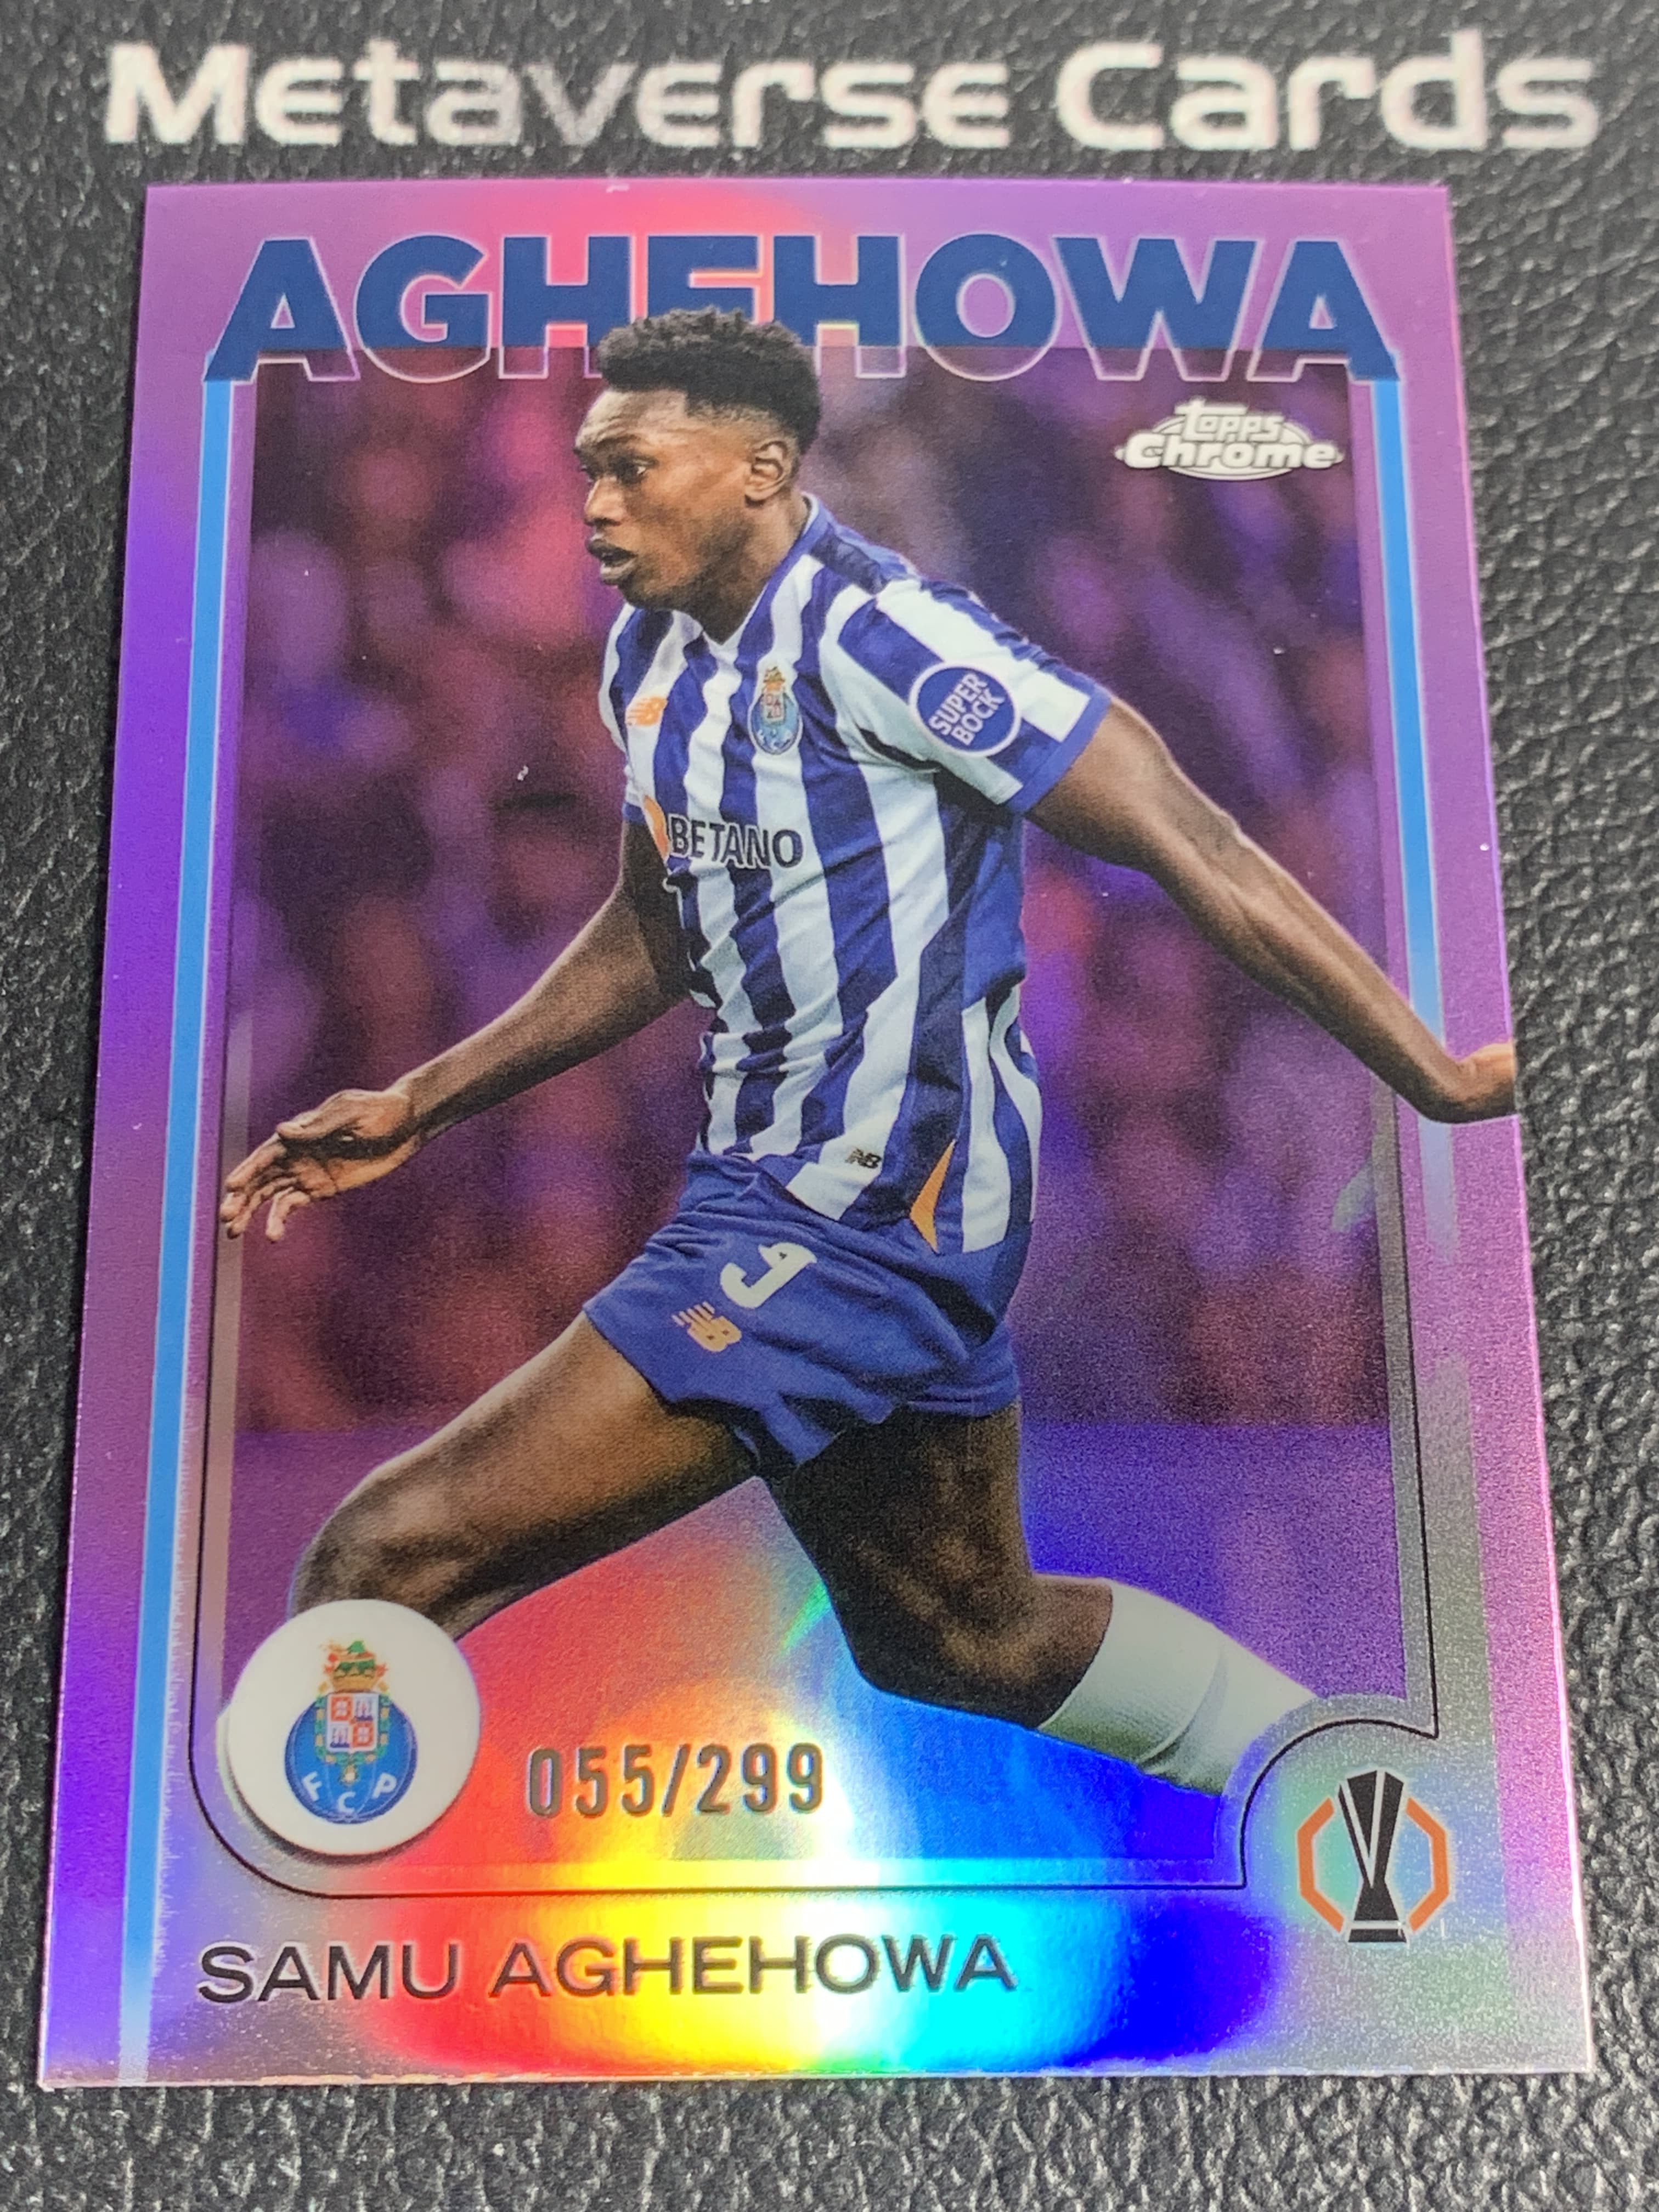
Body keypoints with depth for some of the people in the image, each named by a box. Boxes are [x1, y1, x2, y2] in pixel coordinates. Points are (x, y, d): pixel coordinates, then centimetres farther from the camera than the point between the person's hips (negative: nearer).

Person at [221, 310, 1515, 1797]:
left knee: (385, 1563, -14)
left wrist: (1436, 1078, -16)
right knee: (967, 1633, 24)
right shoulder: (651, 657, 9)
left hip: (856, 1222, -10)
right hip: (776, 1187, 10)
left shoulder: (872, 630, -16)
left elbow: (1183, 839, -17)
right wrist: (417, 1107, 18)